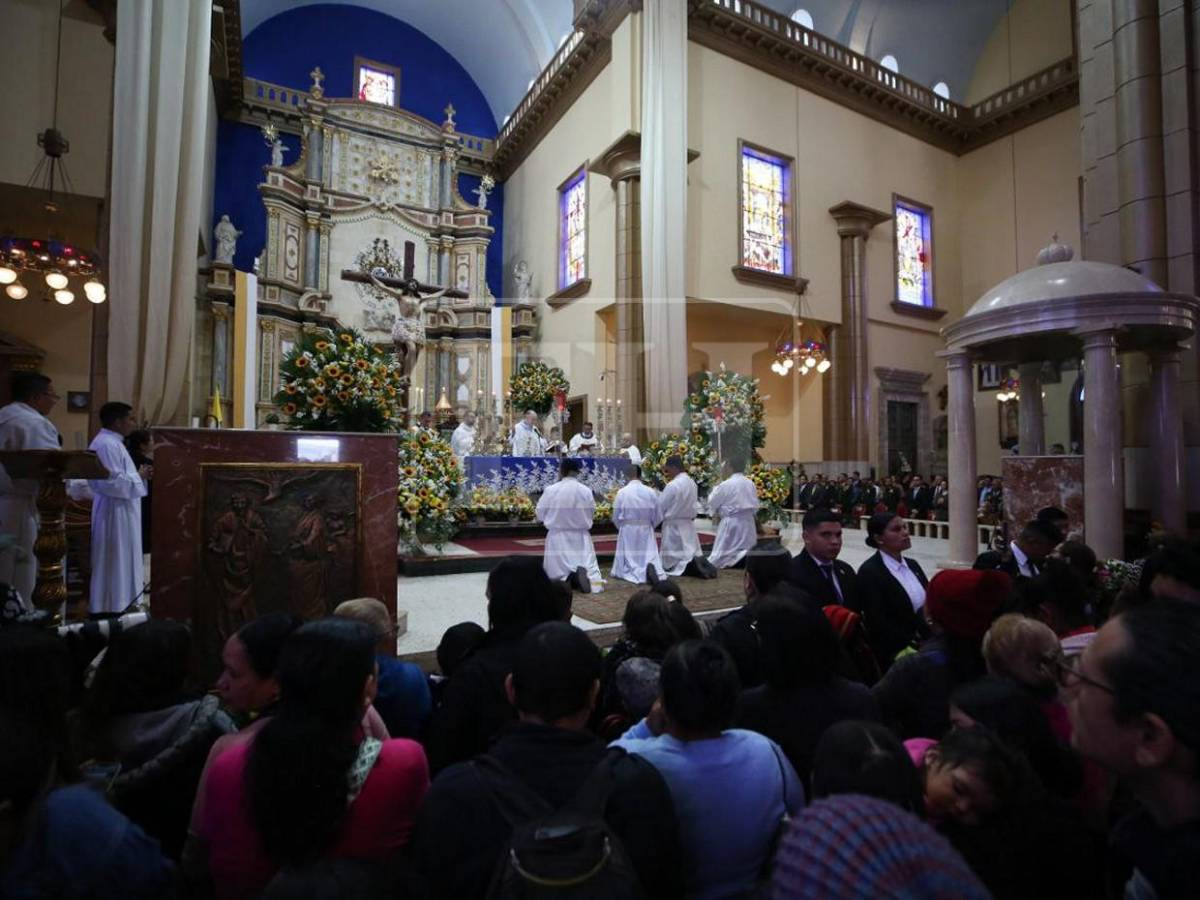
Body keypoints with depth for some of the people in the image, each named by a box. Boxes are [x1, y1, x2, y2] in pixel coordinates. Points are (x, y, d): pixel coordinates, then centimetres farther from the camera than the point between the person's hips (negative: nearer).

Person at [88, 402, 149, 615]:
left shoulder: (111, 442, 15)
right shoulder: (107, 445, -18)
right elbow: (113, 482, -26)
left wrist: (137, 475, 9)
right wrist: (139, 477, -12)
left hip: (119, 512, 11)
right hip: (114, 513, -11)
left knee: (118, 562, 16)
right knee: (114, 563, -3)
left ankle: (114, 604, 24)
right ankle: (110, 607, 6)